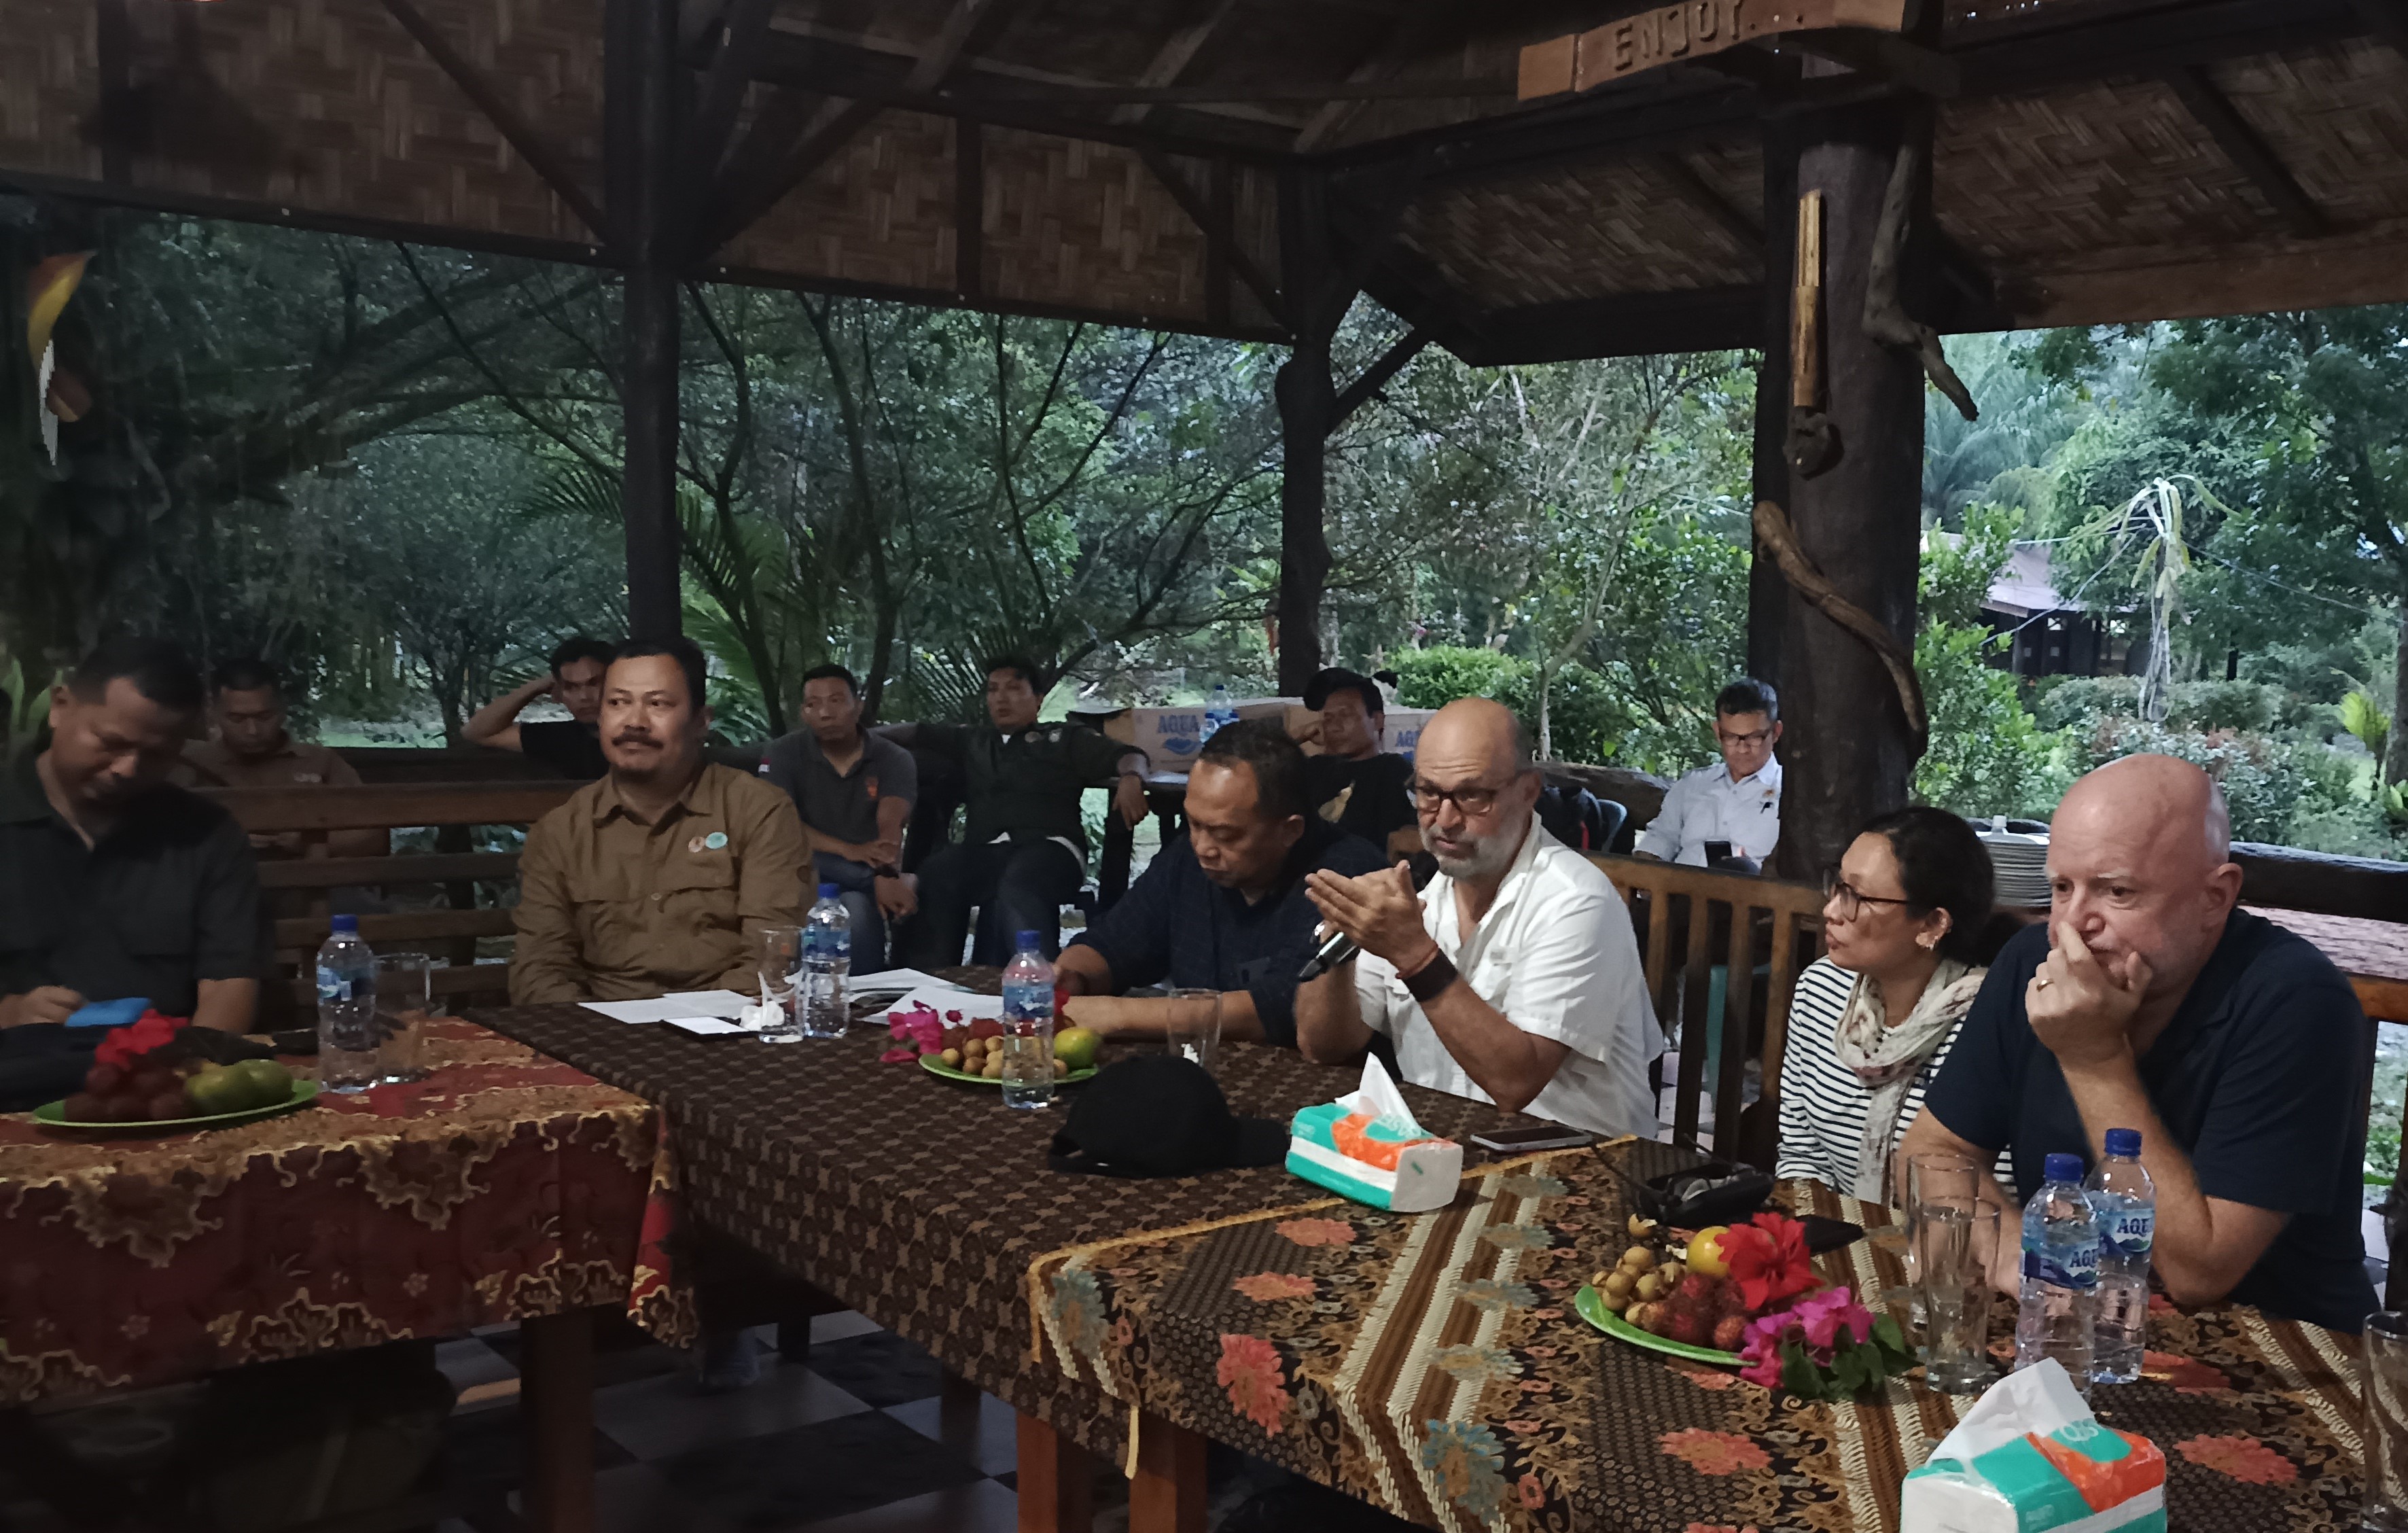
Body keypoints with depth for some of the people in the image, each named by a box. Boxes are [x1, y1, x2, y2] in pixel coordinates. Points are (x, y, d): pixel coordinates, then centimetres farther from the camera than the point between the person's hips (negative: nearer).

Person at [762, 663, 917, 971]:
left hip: (863, 881, 0)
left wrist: (886, 876, -39)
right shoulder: (784, 754, 1)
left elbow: (890, 826, -16)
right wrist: (848, 850, -29)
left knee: (857, 907, -36)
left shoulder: (893, 759, 1)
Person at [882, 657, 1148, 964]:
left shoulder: (1065, 738, 21)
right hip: (987, 851, 3)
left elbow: (1129, 756, 13)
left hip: (1050, 846, -3)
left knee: (1016, 886, -40)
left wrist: (1131, 777, -10)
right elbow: (916, 733, 29)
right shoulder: (971, 741, 33)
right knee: (934, 875, -32)